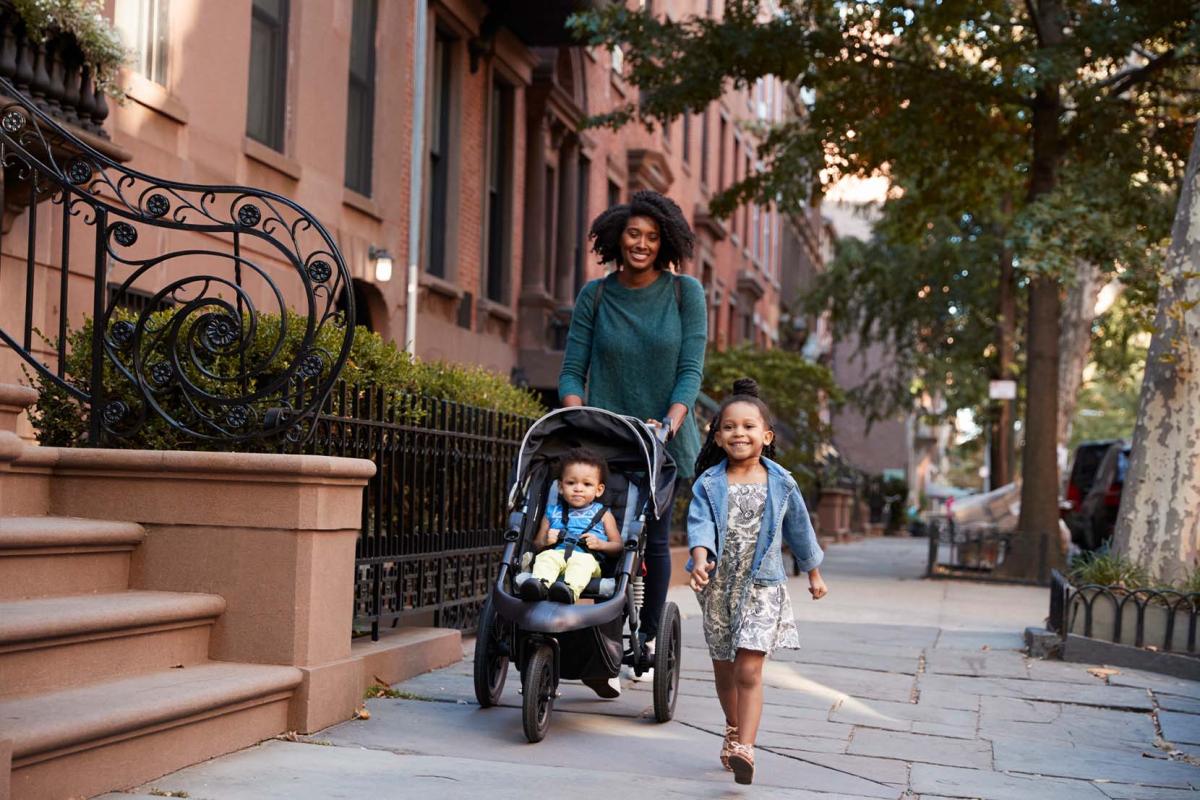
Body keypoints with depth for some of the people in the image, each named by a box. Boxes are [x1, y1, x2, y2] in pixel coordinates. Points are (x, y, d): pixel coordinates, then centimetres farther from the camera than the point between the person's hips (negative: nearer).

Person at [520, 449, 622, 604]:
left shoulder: (602, 514, 21)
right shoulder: (553, 511, 26)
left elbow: (618, 546, 17)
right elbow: (536, 544, 26)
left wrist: (600, 544, -3)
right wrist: (545, 541, 2)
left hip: (586, 557, -2)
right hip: (556, 553, 2)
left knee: (583, 561, -37)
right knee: (546, 557, -32)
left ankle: (571, 589, -65)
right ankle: (540, 584, -60)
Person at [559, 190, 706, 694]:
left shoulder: (685, 293, -1)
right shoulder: (594, 296, 2)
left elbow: (691, 368, -6)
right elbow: (572, 369, 1)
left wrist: (672, 420, -21)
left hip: (663, 438, 0)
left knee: (654, 538, 3)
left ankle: (648, 638, 23)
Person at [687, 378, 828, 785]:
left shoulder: (781, 484, 0)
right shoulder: (709, 484, -3)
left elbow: (799, 527, 13)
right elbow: (700, 524, -16)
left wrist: (813, 574, 23)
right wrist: (700, 561, -36)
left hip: (762, 586, -2)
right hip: (719, 586, 2)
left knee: (748, 670, -14)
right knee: (724, 668, 17)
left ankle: (744, 748, -18)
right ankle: (734, 729, 40)